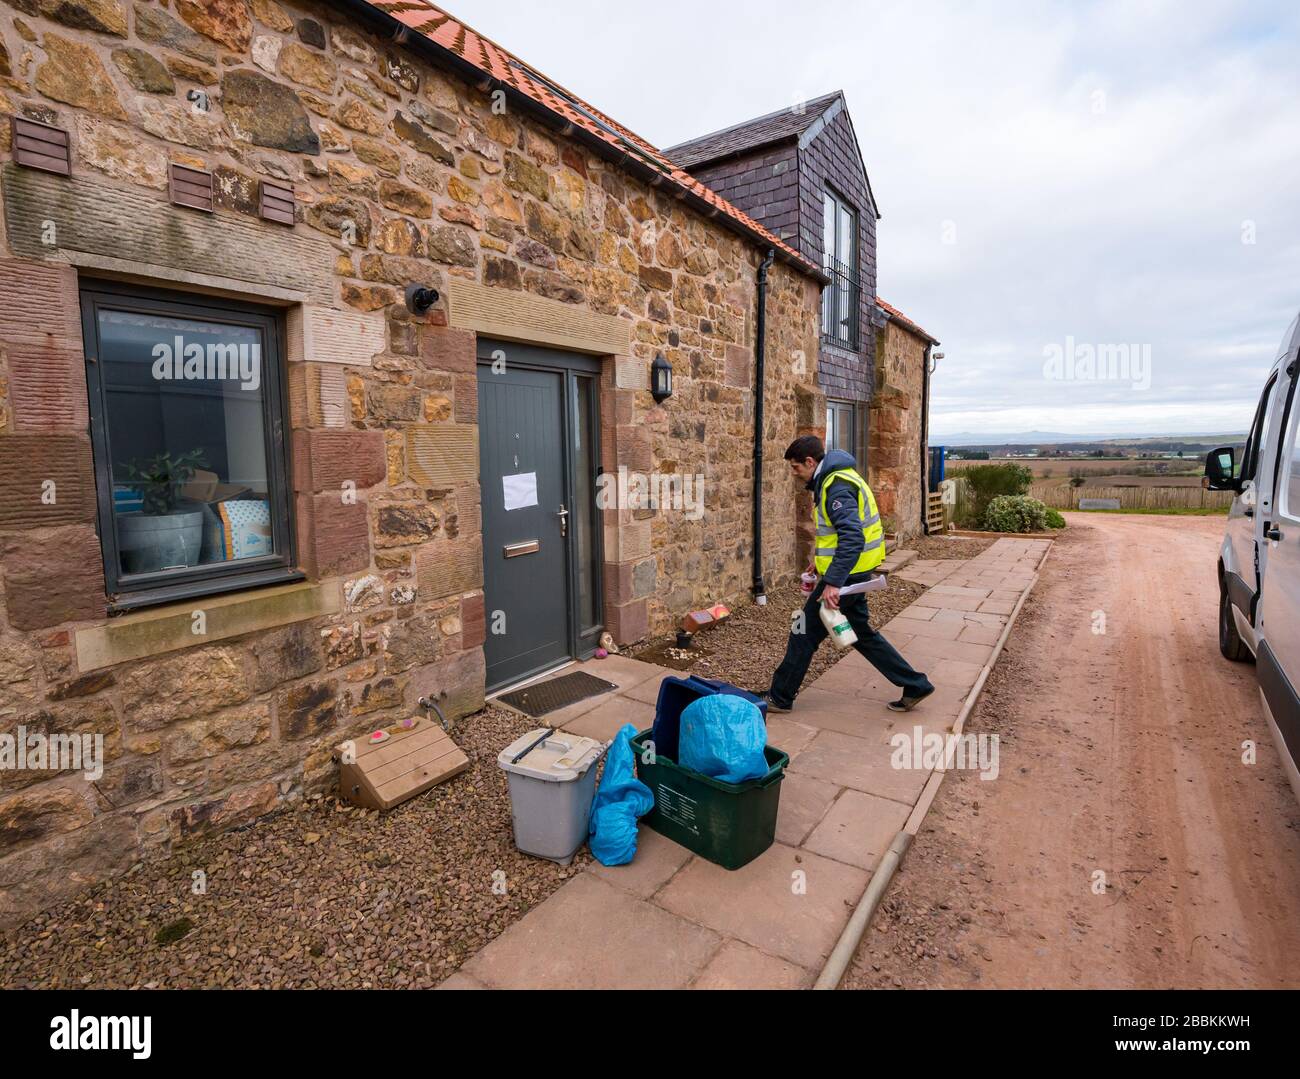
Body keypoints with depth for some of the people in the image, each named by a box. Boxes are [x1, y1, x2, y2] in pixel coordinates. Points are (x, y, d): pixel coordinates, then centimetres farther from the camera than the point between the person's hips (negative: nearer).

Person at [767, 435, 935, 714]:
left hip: (846, 573, -10)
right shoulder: (833, 479, 12)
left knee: (805, 633, 1)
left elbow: (852, 537, -30)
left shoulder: (836, 487, -20)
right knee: (861, 632, 19)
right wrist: (820, 561, 22)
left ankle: (780, 698, 14)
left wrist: (833, 582, -33)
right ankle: (915, 686, 26)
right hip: (852, 572, 10)